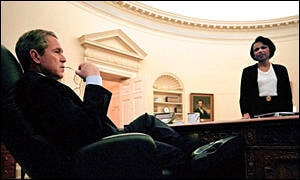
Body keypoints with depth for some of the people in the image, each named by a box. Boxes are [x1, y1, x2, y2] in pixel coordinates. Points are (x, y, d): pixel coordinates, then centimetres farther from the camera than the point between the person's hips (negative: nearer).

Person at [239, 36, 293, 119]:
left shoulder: (281, 70, 13)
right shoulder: (248, 71, 9)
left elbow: (288, 95, 11)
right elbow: (243, 96, 4)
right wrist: (245, 113, -12)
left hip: (278, 110, 2)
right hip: (257, 112, -1)